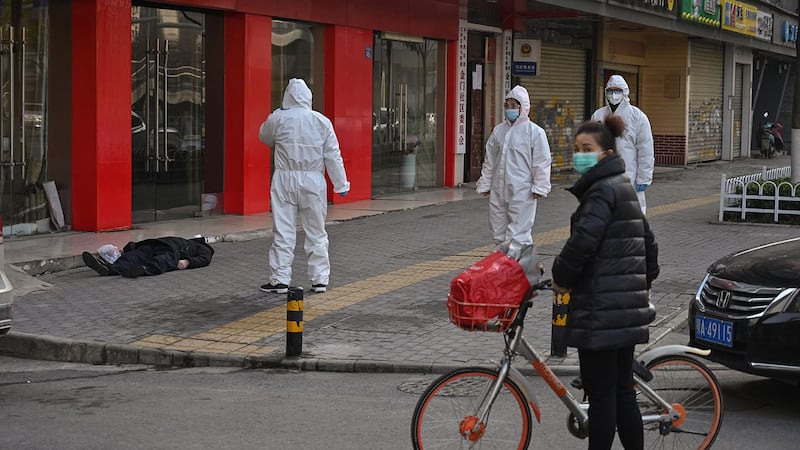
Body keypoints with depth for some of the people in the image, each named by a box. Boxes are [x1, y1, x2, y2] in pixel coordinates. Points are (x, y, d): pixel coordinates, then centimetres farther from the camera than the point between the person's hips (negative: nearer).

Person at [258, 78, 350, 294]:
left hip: (285, 181, -1)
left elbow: (264, 138, 16)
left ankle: (280, 280, 6)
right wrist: (341, 184, 4)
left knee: (283, 232, 4)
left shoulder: (277, 119, -5)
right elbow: (333, 156, -1)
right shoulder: (322, 121, -3)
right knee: (316, 232, 11)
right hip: (313, 181, 1)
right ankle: (320, 279, 13)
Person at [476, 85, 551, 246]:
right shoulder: (498, 130, 12)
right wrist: (485, 184, 16)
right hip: (498, 191, 6)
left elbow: (542, 162, -5)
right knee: (498, 233, 13)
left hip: (522, 192, -6)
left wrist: (539, 187, -8)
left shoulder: (534, 131, -4)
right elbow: (489, 161, 18)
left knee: (518, 235, -9)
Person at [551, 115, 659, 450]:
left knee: (600, 394, -4)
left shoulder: (603, 190, -13)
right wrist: (644, 283, 30)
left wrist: (561, 278, -12)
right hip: (627, 309, 10)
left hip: (601, 313, -10)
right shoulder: (625, 189, 18)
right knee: (622, 391, 14)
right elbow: (649, 244, 25)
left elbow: (582, 240, -26)